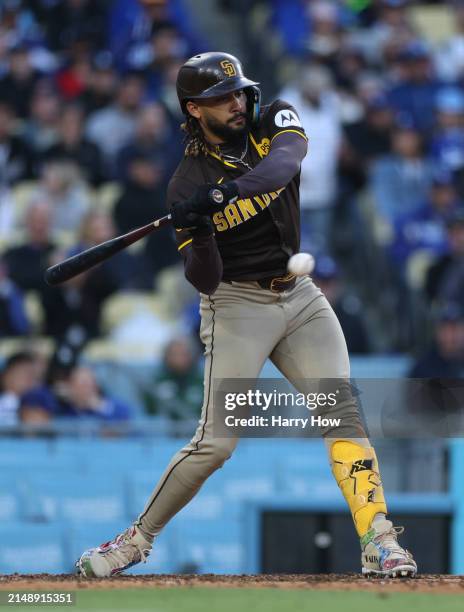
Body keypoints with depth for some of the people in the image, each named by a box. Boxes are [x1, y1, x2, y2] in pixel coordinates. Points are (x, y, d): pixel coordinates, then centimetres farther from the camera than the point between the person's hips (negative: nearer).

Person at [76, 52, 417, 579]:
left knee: (341, 410, -11)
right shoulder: (188, 184, -10)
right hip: (237, 306, -4)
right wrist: (197, 234, -33)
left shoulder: (274, 122, -2)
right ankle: (137, 540, 5)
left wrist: (229, 190, -43)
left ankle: (379, 543, -12)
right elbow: (204, 280, -13)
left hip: (299, 297, 4)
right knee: (216, 441, -9)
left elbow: (284, 164, -27)